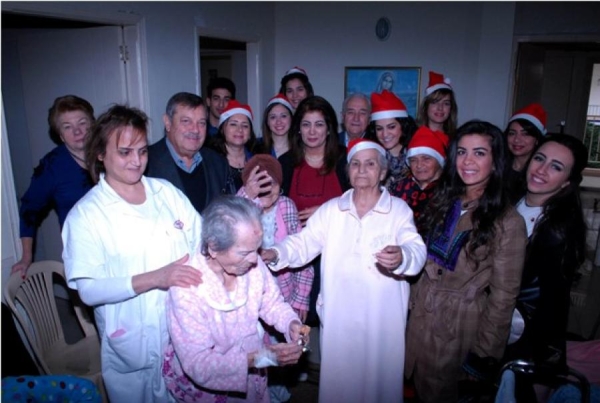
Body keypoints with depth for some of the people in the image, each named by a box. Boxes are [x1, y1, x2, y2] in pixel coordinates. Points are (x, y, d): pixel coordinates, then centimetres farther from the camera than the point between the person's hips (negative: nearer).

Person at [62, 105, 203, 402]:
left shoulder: (166, 191, 1)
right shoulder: (86, 214, -10)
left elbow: (203, 240, 3)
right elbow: (88, 290, -17)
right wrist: (154, 278, -28)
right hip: (132, 347, -3)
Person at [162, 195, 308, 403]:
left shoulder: (251, 263, -19)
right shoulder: (187, 290, -32)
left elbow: (271, 302, -1)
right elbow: (199, 366, -28)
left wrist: (291, 323, -20)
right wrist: (261, 357, -35)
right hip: (204, 386, -4)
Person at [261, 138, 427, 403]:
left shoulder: (399, 209, -1)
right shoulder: (331, 209, 7)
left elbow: (417, 249, -15)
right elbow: (305, 242, 1)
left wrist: (402, 256, -38)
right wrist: (276, 254, -18)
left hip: (382, 317, -2)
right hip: (337, 314, 2)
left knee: (379, 377, 14)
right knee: (337, 375, 16)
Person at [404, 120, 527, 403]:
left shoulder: (508, 222, -15)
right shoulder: (443, 202, 2)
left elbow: (504, 295, -12)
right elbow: (423, 260, 7)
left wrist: (487, 350, -9)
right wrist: (412, 300, 5)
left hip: (460, 326, -5)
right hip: (420, 314, 5)